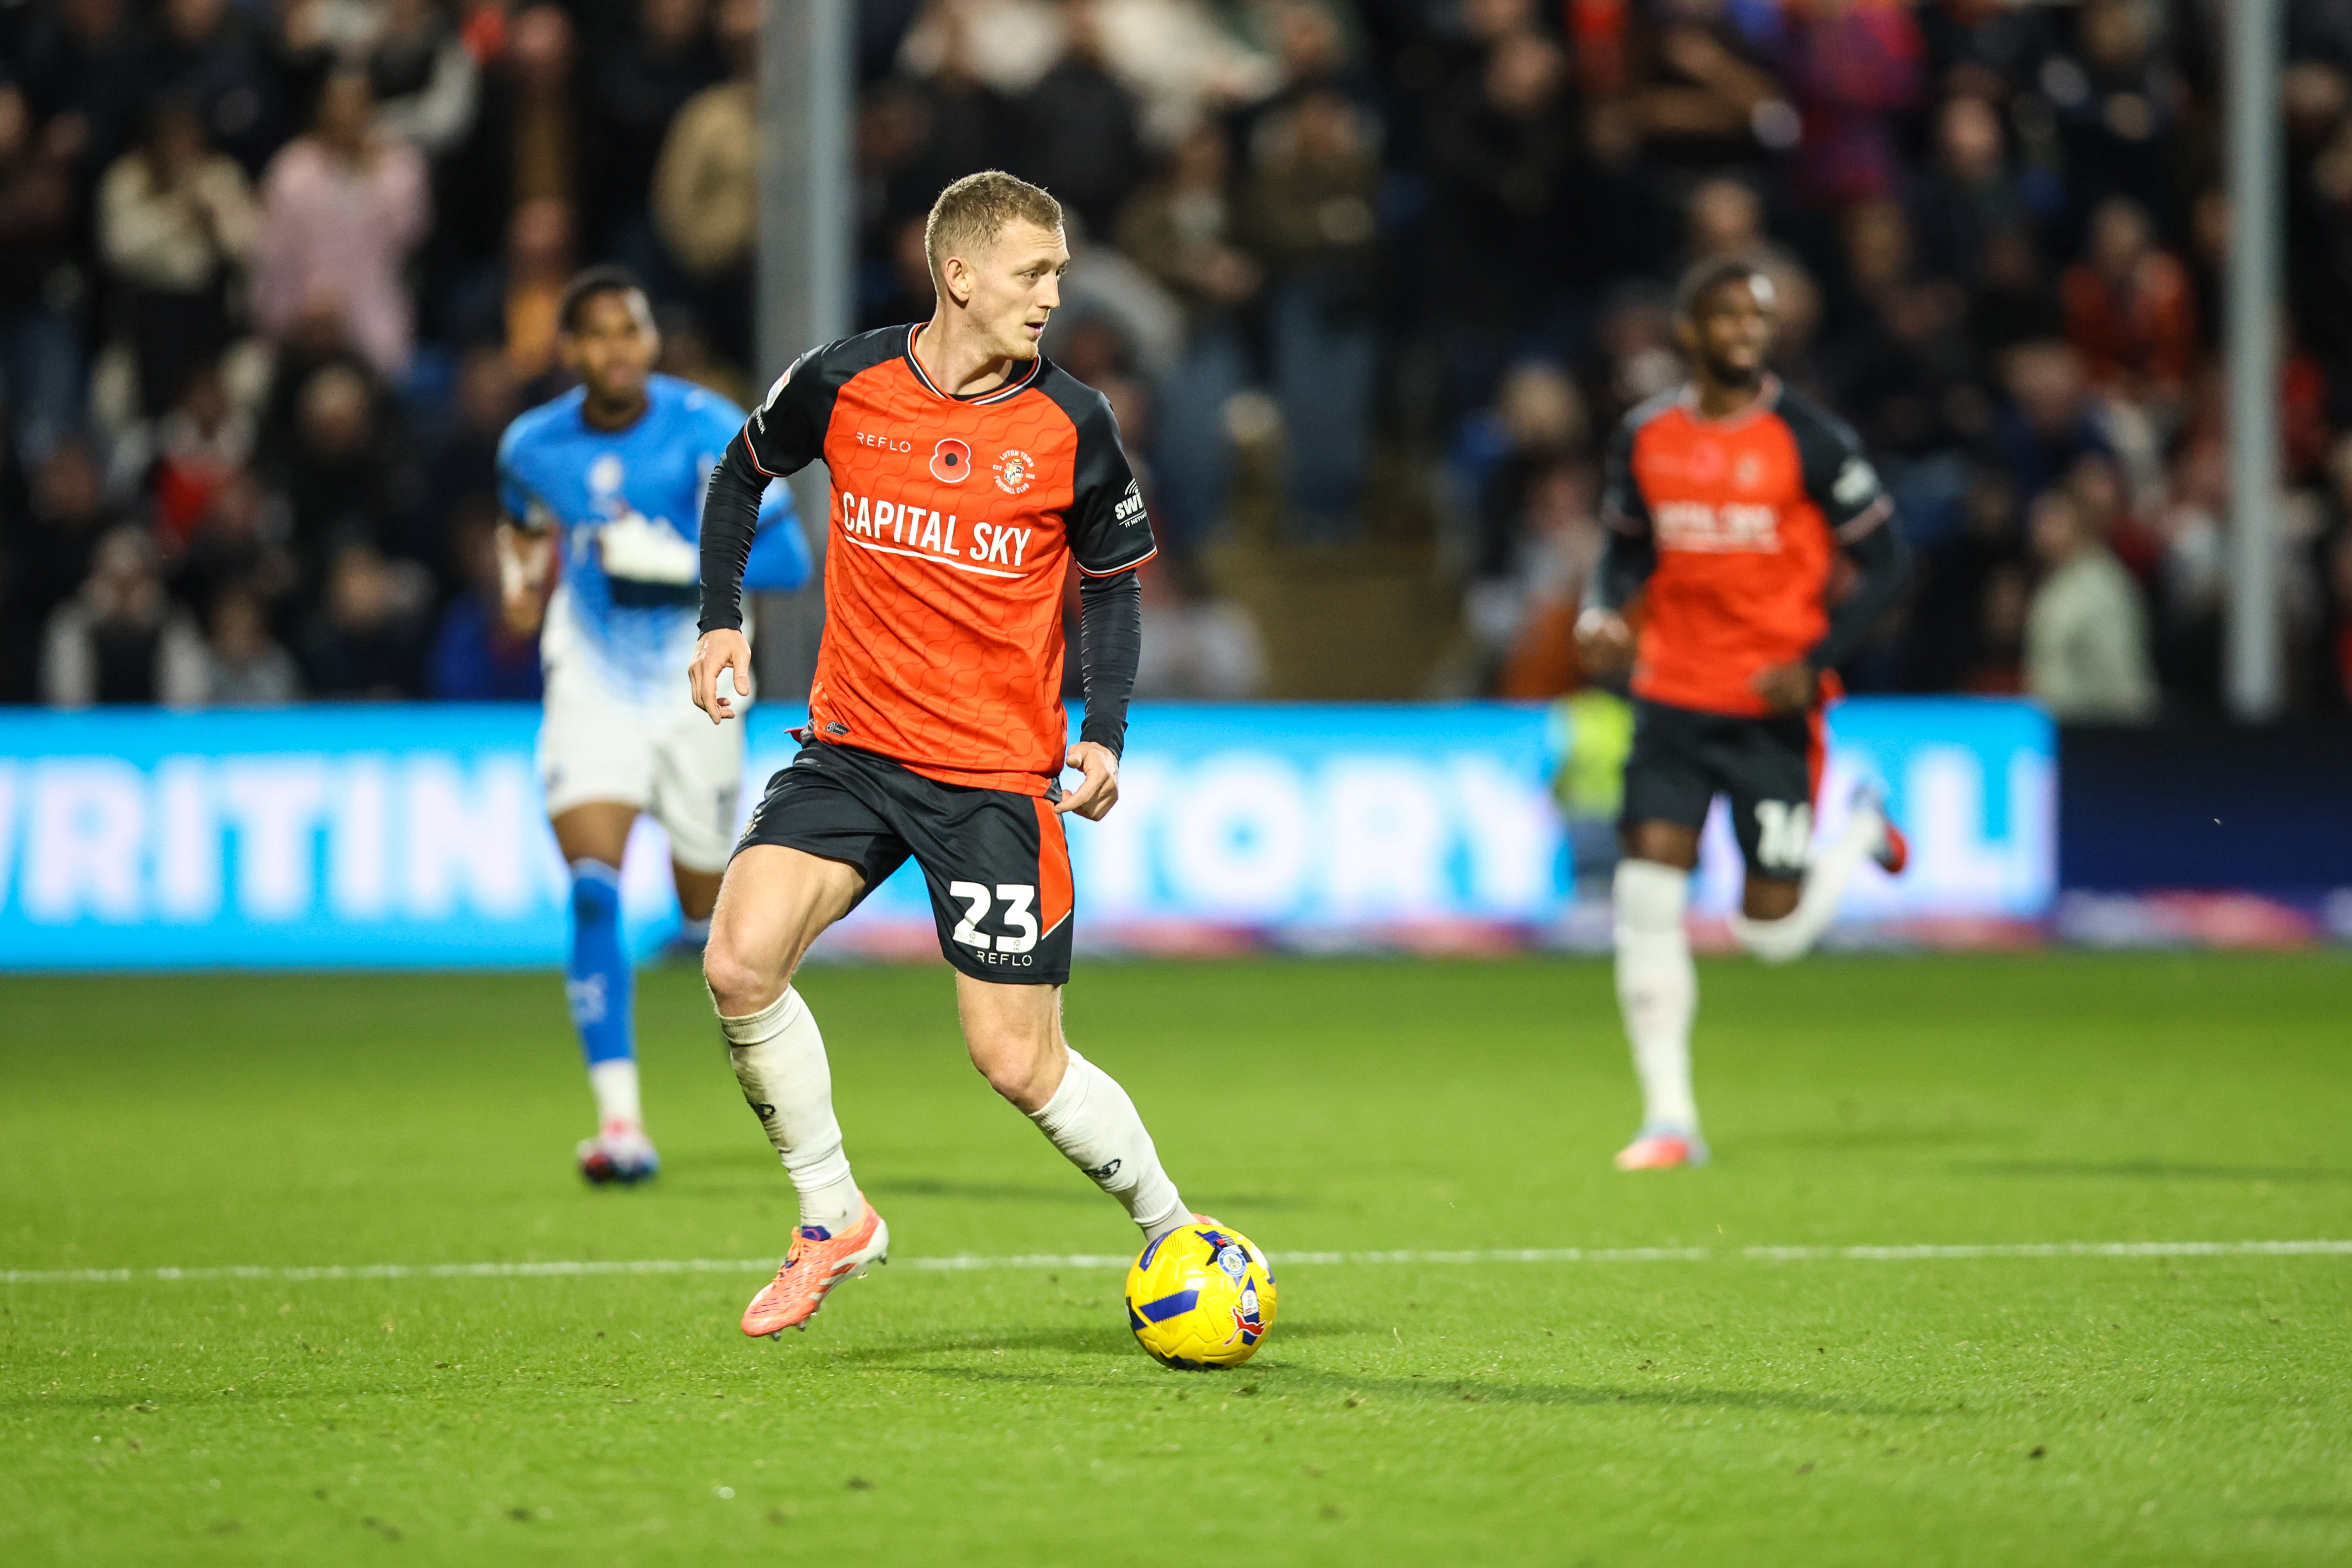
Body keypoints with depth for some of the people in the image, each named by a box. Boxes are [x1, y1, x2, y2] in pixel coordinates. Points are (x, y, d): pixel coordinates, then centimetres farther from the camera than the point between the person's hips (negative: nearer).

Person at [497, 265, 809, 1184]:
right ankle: (621, 1124, -22)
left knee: (708, 912, 10)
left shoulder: (707, 433, -14)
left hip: (694, 694, -1)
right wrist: (520, 581, 2)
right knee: (593, 892, -20)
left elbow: (787, 559, -18)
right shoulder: (533, 447, -3)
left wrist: (676, 564, -30)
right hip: (591, 692, 1)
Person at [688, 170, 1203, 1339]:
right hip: (853, 749, 2)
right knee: (740, 963, -19)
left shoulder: (1072, 427, -5)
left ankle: (1172, 1232, 21)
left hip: (999, 778, -2)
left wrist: (1105, 734, -4)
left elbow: (1112, 582, 9)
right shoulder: (843, 385, -4)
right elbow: (743, 473, 16)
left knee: (1018, 1063, -4)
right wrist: (722, 618, 5)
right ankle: (834, 1219, 0)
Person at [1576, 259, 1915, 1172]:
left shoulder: (1806, 440, -7)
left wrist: (1815, 661, -16)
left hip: (1773, 710, -3)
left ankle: (1864, 834, 33)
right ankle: (1669, 1119, -3)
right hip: (1673, 696, 3)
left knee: (1773, 933, -1)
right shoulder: (1646, 438, 4)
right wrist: (1601, 612, -4)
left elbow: (1885, 563, -3)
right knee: (1648, 899, -11)